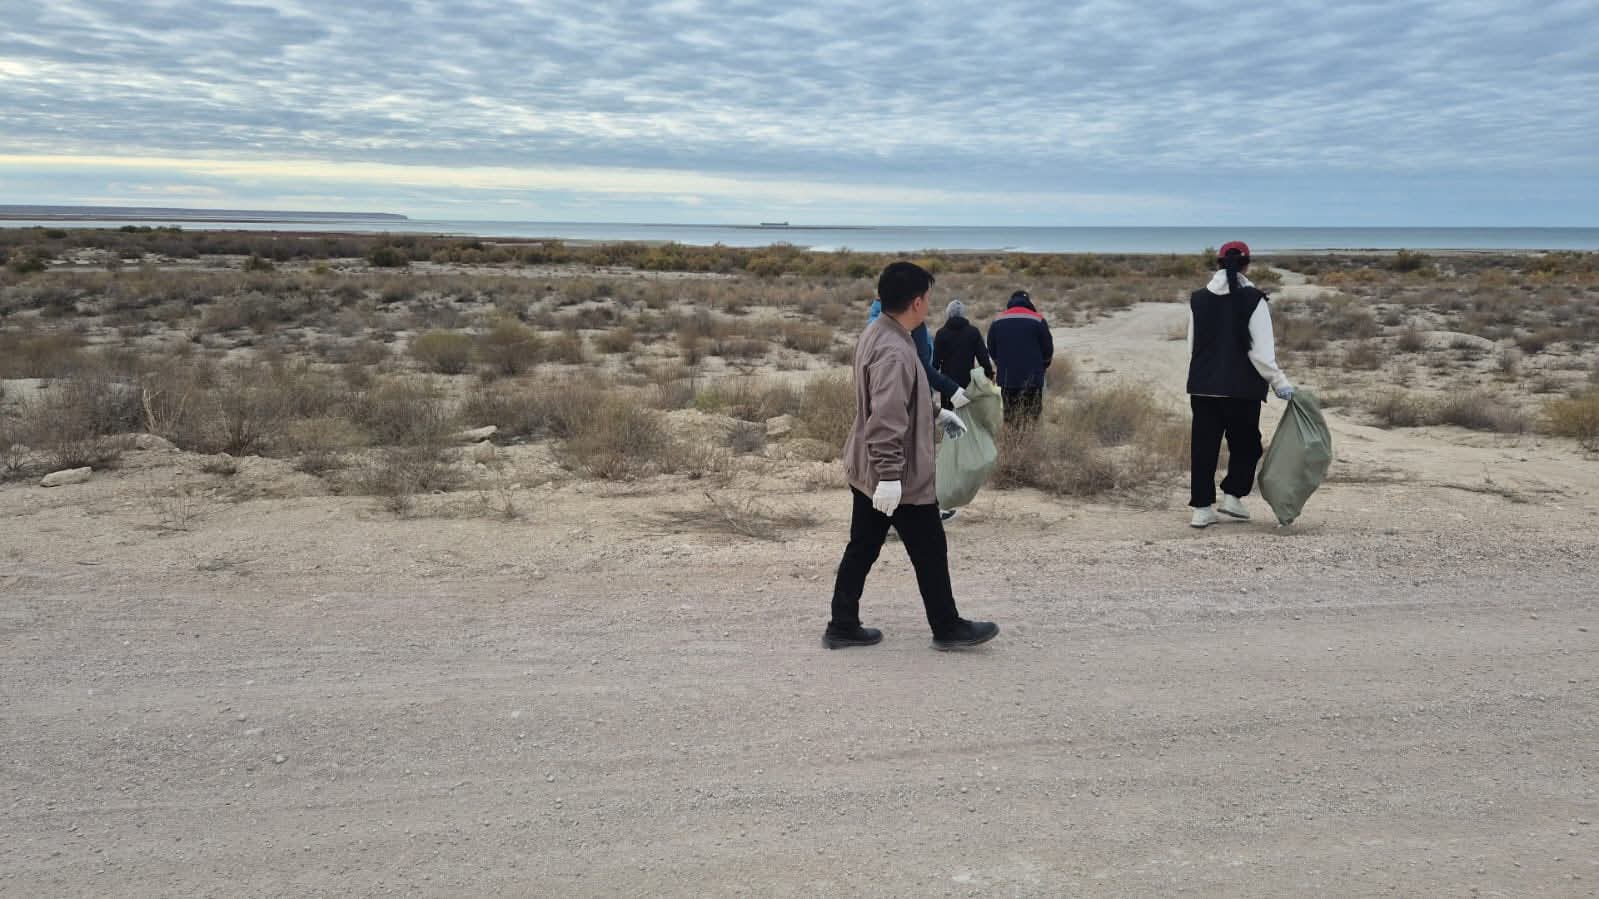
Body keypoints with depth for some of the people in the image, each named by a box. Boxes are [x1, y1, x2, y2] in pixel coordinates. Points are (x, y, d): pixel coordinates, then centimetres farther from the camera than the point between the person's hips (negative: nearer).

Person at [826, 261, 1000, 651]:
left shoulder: (877, 333, 8)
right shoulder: (894, 351, -25)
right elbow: (887, 419, -30)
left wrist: (935, 412, 29)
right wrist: (890, 474, -30)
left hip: (866, 471, 10)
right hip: (902, 477, -10)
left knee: (862, 548, 15)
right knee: (930, 551, 6)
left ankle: (842, 626, 21)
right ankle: (948, 628, 20)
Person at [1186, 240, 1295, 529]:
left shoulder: (1198, 299, 4)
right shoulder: (1253, 299, -8)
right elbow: (1261, 350, -13)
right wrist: (1279, 381, -9)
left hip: (1203, 386, 3)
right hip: (1242, 388, -3)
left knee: (1204, 446, 6)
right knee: (1245, 444, 15)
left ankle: (1202, 508, 4)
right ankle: (1233, 496, 7)